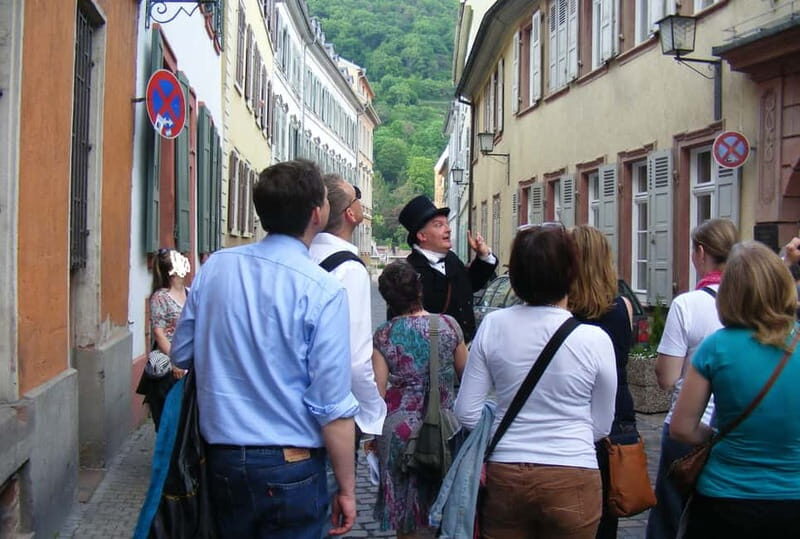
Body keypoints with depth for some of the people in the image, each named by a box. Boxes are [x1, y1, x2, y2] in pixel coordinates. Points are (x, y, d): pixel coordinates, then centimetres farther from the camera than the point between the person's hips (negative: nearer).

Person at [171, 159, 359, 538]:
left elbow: (181, 354, 9)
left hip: (222, 457, 5)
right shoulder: (323, 290, -17)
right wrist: (346, 489, -7)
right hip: (290, 468, -4)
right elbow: (333, 408, -17)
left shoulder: (214, 266, -3)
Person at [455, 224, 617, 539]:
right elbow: (601, 426, 0)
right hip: (572, 480, -1)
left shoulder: (493, 326, -7)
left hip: (504, 477, 2)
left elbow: (466, 411, -3)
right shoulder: (594, 339, -11)